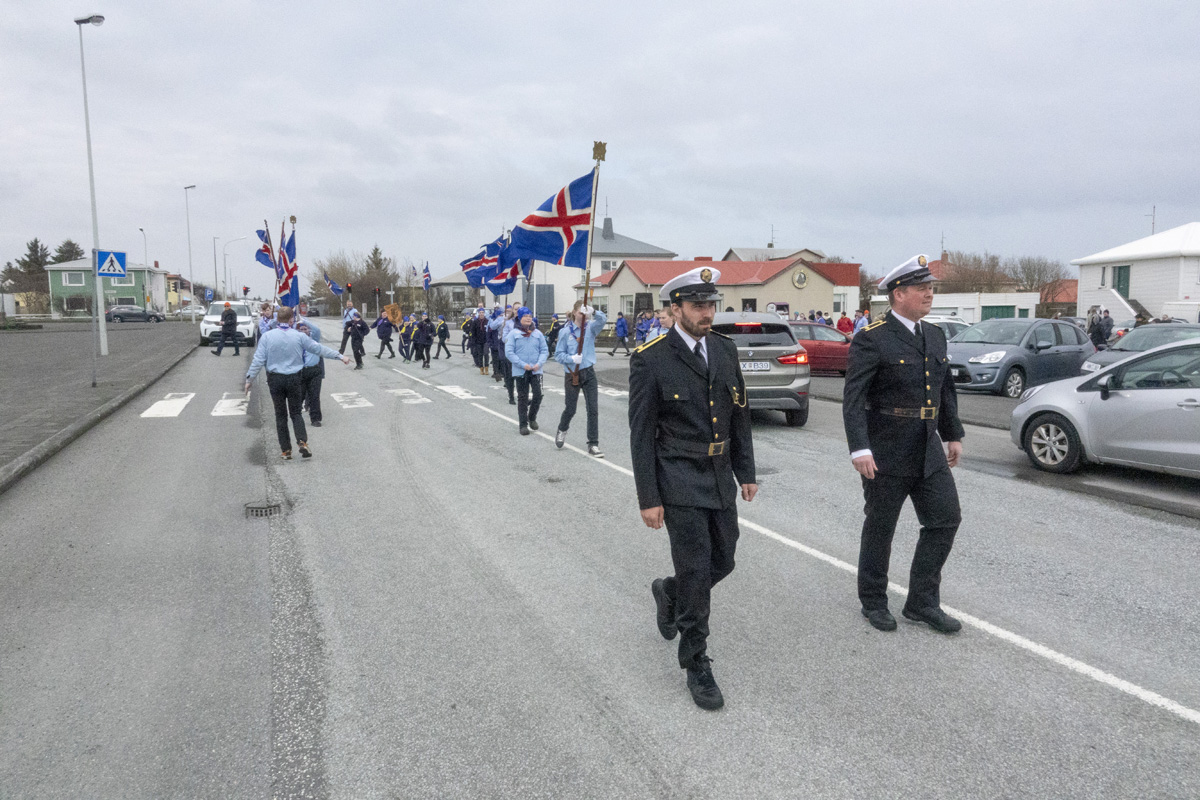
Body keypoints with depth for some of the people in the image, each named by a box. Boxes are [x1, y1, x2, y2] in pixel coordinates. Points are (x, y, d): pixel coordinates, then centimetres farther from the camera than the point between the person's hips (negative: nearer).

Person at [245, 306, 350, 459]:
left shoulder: (267, 336, -6)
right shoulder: (299, 336, -6)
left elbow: (258, 360, -7)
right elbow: (319, 349, 0)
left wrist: (249, 379, 2)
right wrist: (340, 356, 10)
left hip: (275, 379, 0)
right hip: (294, 378, 0)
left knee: (280, 415, 9)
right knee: (296, 412, 10)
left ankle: (285, 450, 11)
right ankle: (302, 442, -10)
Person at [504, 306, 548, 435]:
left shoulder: (537, 333, 6)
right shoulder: (513, 333, -2)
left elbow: (545, 350, 8)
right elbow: (509, 352, -7)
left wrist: (539, 363, -10)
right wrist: (523, 365, -14)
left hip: (535, 370, 2)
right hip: (520, 371, -2)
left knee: (538, 395, -5)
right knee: (522, 398, 5)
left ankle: (532, 418, 20)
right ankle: (523, 424, 14)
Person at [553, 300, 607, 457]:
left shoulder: (591, 328, -1)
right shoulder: (566, 332, -6)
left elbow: (603, 320, -22)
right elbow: (558, 355, -5)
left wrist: (593, 312, -42)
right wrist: (572, 358, -23)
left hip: (589, 373, 2)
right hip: (572, 374, -2)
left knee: (593, 409, -3)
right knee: (571, 409, 11)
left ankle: (593, 445, 5)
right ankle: (561, 431, 42)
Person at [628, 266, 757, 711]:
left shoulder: (725, 349, 5)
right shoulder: (650, 360, -12)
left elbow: (740, 415, 12)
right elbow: (641, 434, -10)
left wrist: (746, 472, 11)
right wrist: (648, 498, -11)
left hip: (720, 479, 6)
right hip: (680, 482, -6)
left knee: (722, 563, 14)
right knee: (696, 572, -2)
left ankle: (668, 593, 44)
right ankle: (696, 665, 16)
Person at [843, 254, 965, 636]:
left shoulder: (934, 335, 10)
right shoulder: (871, 339, -13)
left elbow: (945, 389, 19)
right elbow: (853, 398, -20)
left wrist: (953, 434, 18)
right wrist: (859, 448, -27)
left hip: (928, 451, 7)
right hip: (886, 453, -7)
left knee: (945, 519, 6)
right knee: (880, 529, 7)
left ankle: (922, 603, 19)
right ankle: (873, 603, 25)